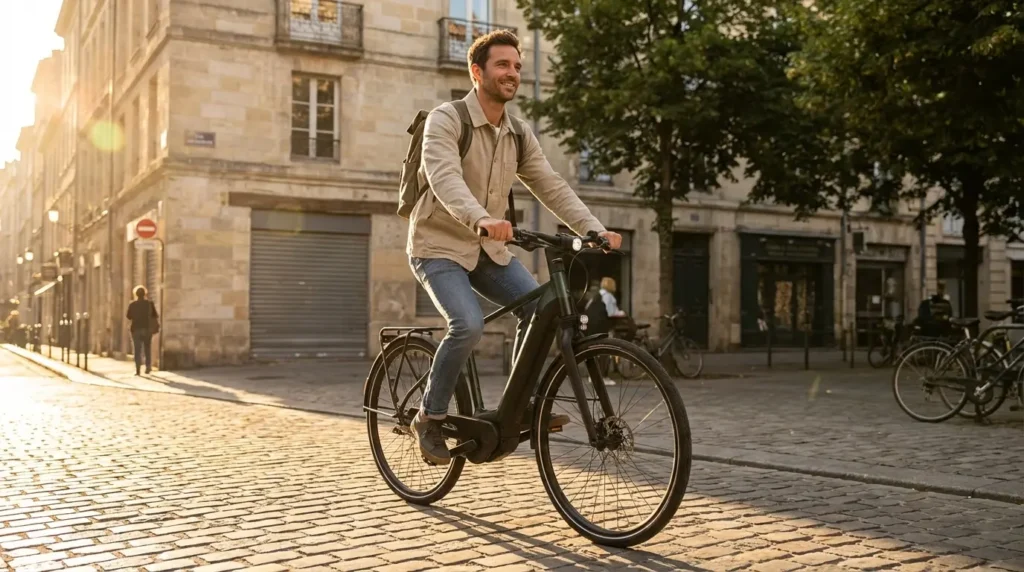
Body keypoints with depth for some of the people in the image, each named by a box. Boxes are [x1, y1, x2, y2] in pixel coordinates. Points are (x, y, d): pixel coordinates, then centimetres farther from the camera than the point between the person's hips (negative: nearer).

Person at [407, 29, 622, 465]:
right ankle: (430, 419, -7)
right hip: (439, 245, -6)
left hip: (488, 249, 6)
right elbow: (445, 179, -32)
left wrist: (595, 229, -16)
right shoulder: (445, 120, -15)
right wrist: (481, 219, -52)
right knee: (469, 325, -27)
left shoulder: (519, 134, 4)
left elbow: (552, 187, -1)